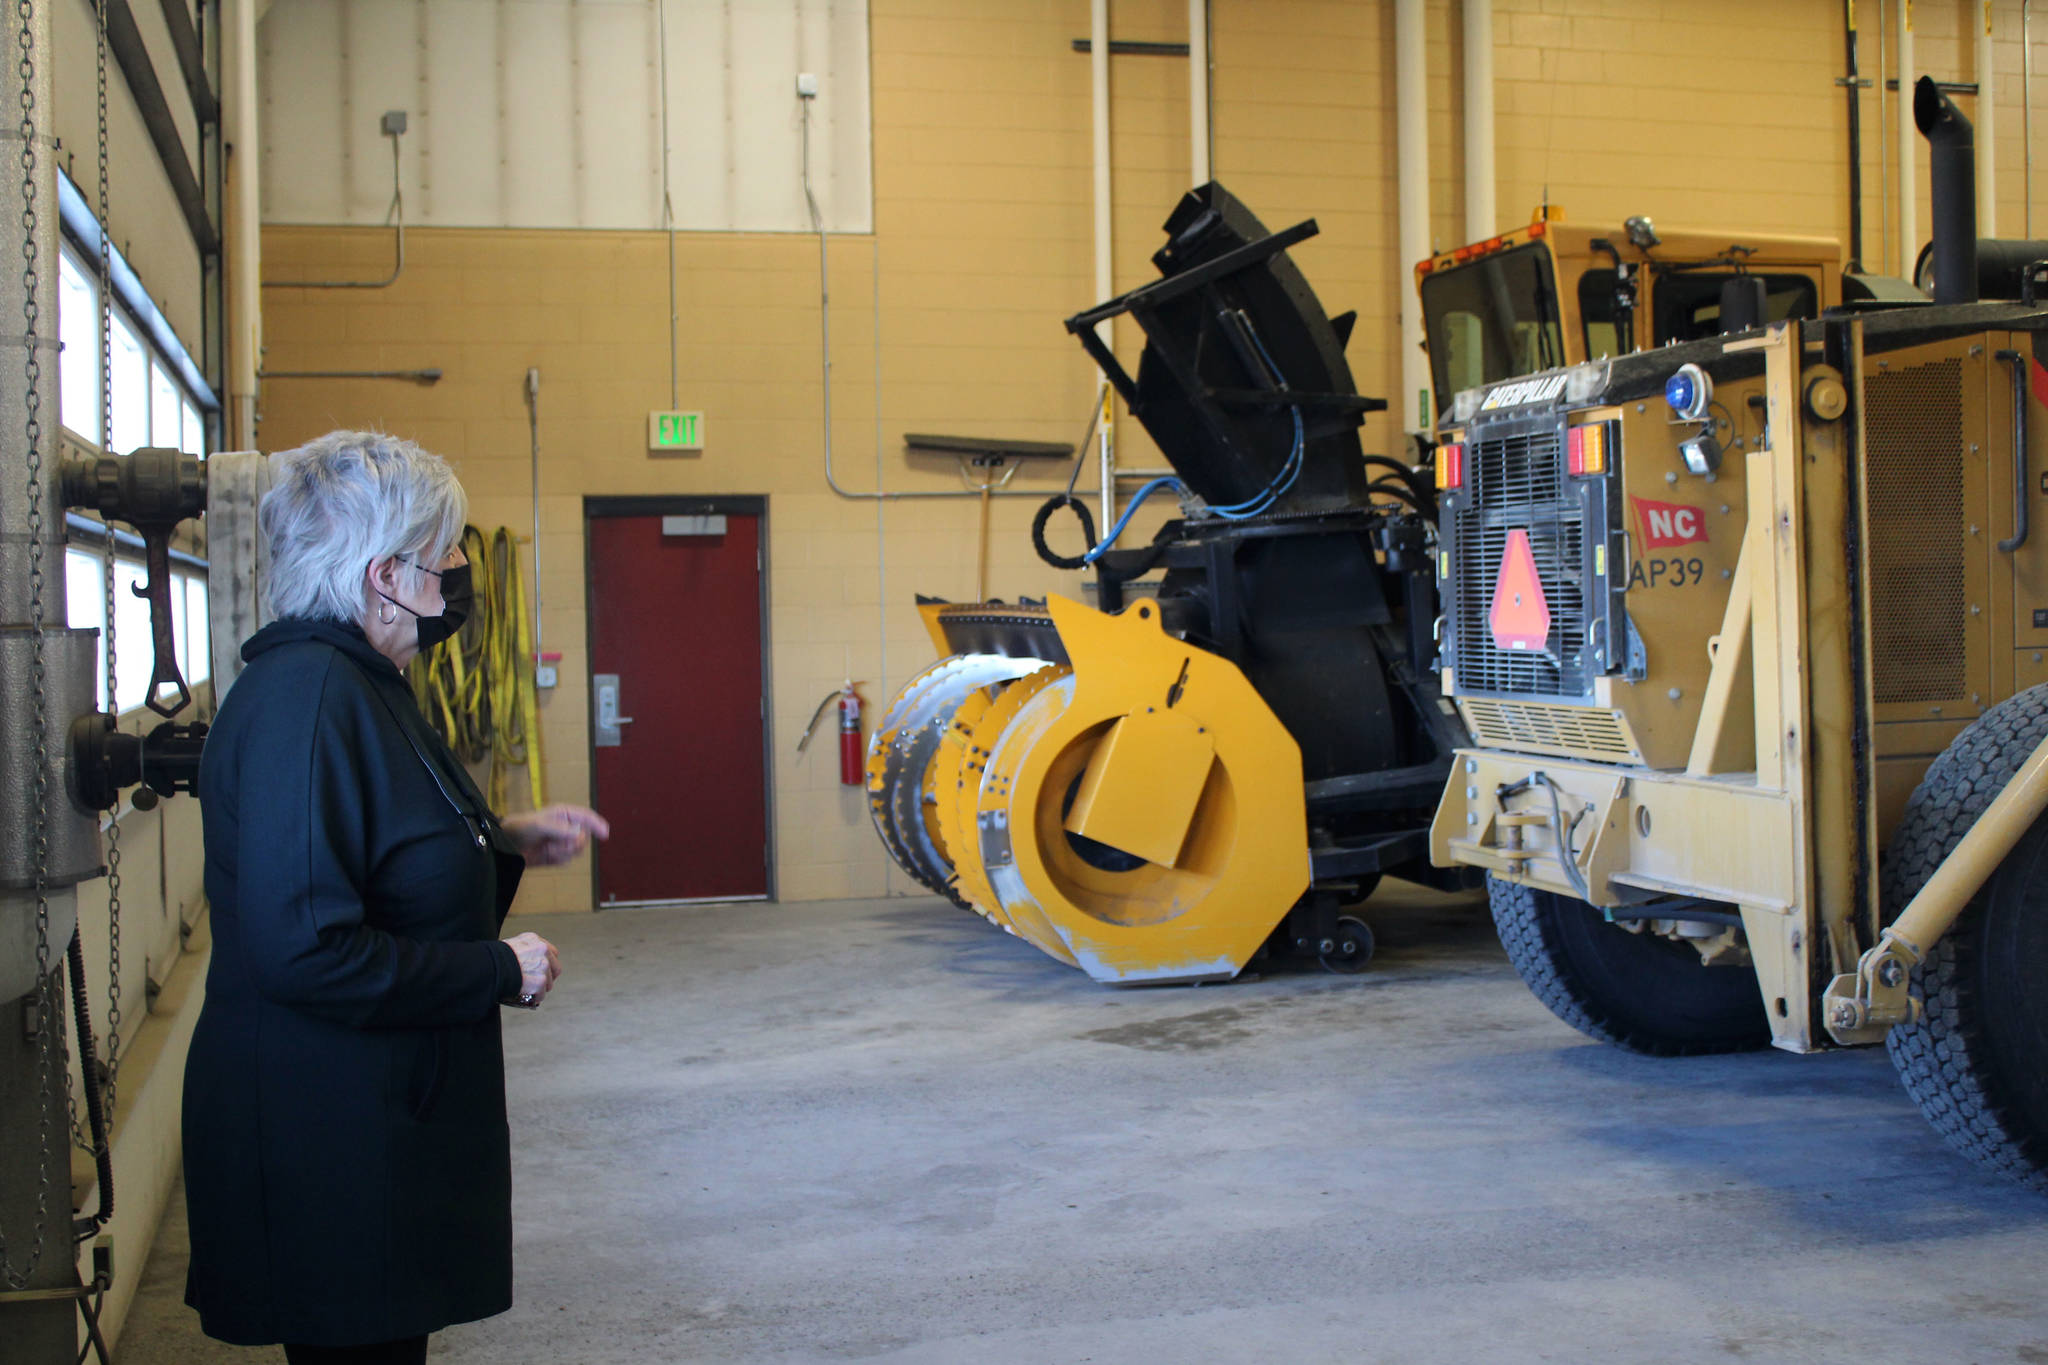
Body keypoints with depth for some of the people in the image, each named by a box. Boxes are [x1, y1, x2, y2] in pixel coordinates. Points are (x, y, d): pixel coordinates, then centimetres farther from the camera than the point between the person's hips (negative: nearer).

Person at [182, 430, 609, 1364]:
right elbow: (304, 950, -28)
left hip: (382, 1123, 10)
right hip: (329, 1146, -10)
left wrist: (504, 840, 11)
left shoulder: (358, 686, 12)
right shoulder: (306, 699, -22)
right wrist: (500, 971, -19)